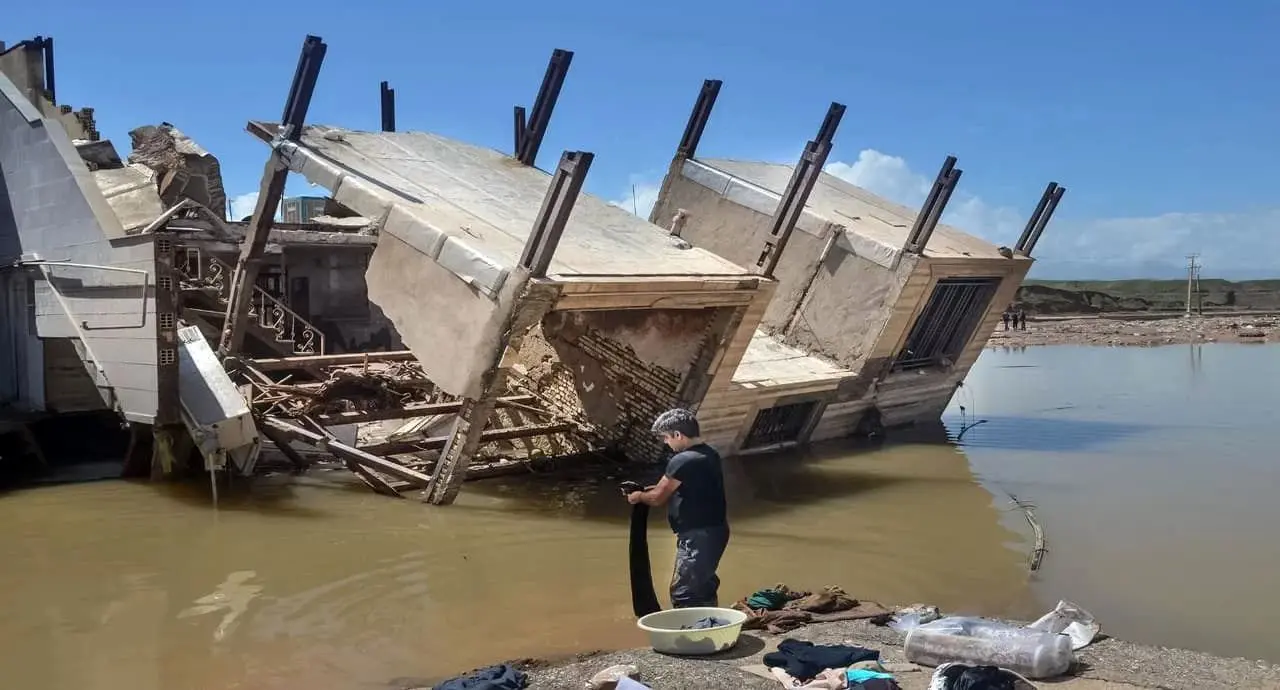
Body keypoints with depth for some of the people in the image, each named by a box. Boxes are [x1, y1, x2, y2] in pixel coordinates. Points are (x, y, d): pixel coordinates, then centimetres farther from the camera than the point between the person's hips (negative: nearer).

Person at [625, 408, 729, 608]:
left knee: (682, 593, -5)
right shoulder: (710, 454, 9)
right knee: (704, 586, 21)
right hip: (715, 530, 10)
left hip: (697, 535, -10)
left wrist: (638, 496, 10)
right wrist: (661, 487, 16)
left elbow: (657, 498, -9)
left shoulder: (682, 461, -19)